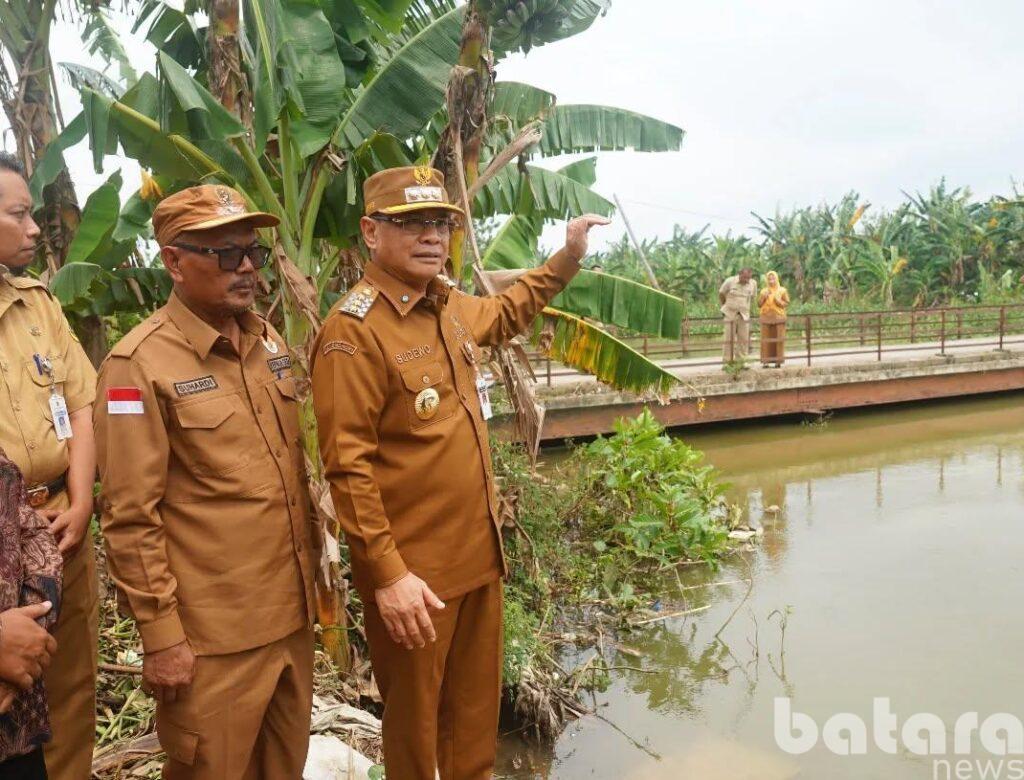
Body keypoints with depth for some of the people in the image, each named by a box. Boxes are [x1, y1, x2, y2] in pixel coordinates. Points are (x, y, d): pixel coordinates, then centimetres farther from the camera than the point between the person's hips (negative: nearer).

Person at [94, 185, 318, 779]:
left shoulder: (271, 342, 7)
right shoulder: (140, 364, -14)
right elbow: (130, 518, -15)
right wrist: (161, 637, -13)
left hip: (293, 614, 6)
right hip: (213, 636, -6)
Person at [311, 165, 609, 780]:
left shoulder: (451, 307, 7)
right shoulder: (353, 331, -17)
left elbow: (504, 315, 31)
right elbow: (347, 465, -20)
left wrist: (569, 258, 29)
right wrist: (387, 574, -21)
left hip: (481, 553, 8)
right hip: (412, 574, -7)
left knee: (478, 710, 23)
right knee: (415, 723, 13)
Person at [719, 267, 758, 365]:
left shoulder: (753, 283, -2)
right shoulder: (730, 281, -10)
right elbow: (721, 294, 4)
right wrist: (725, 306, 14)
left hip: (744, 315, 3)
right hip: (730, 314, -3)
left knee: (744, 339, 1)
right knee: (729, 338, -2)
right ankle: (727, 362, 1)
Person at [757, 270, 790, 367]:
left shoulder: (782, 290, 6)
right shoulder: (763, 291, 12)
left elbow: (787, 304, 4)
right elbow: (759, 304, 10)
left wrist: (778, 301, -13)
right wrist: (763, 297, -6)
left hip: (778, 317, -1)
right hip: (766, 318, 1)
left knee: (779, 339, -5)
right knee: (766, 340, -3)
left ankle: (778, 361, -2)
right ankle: (766, 361, -3)